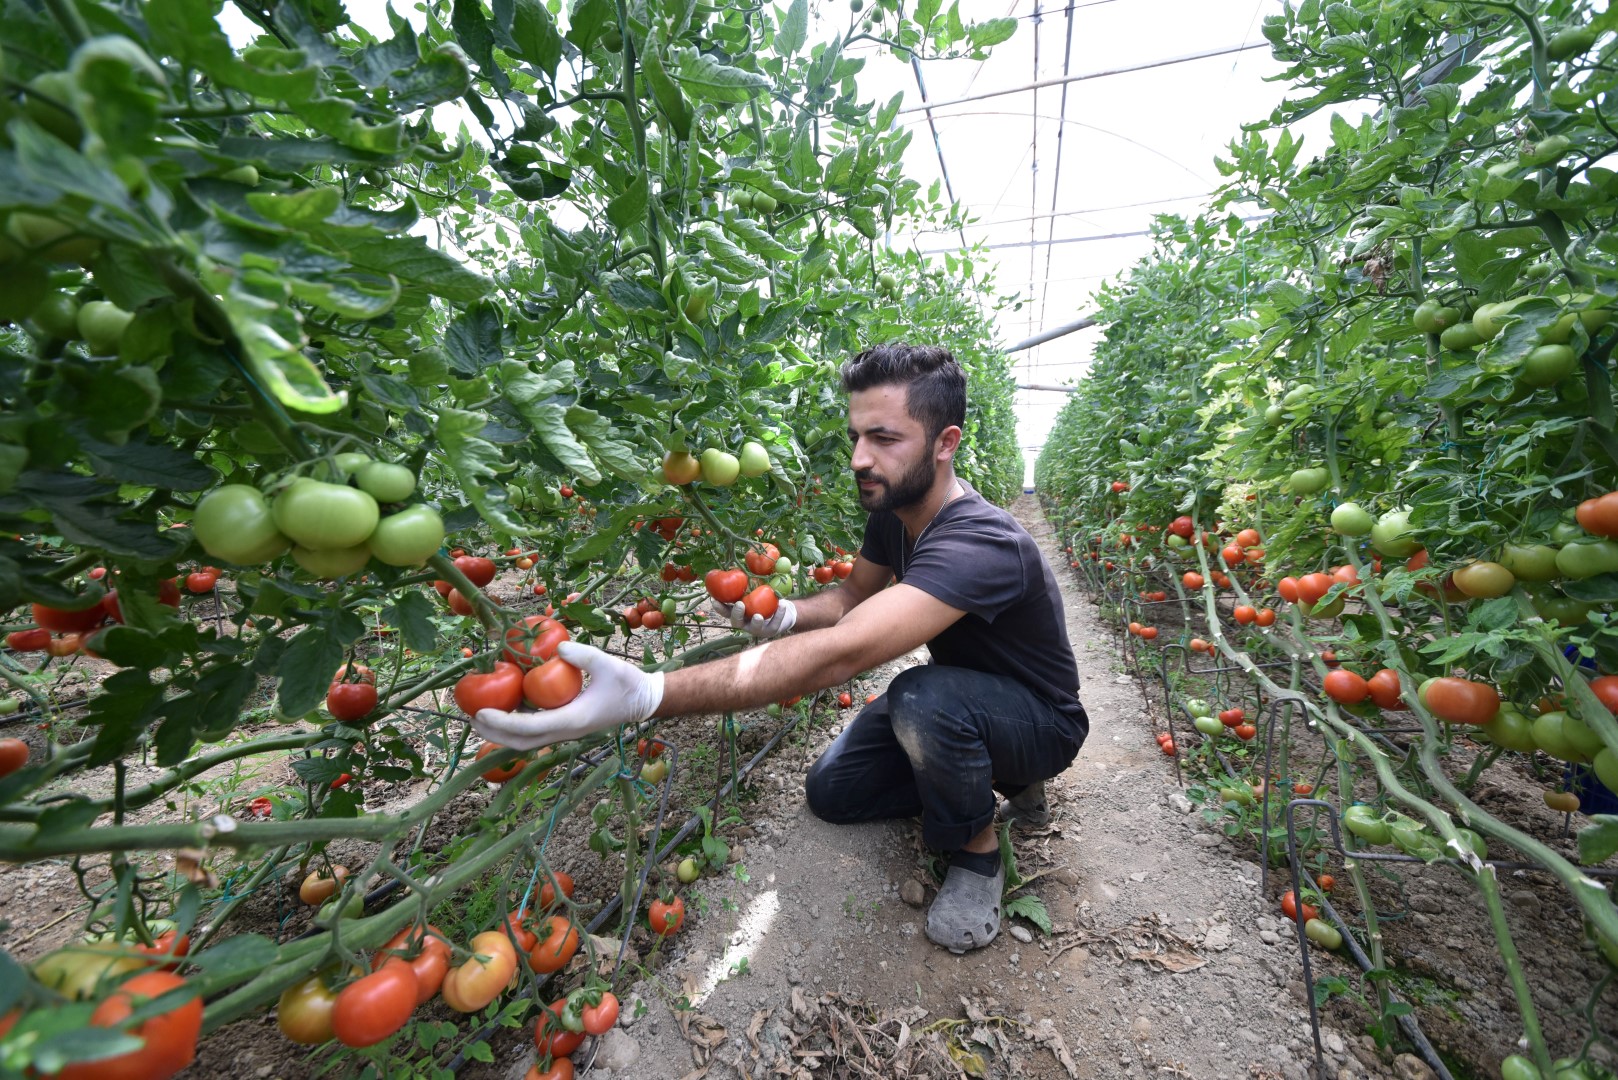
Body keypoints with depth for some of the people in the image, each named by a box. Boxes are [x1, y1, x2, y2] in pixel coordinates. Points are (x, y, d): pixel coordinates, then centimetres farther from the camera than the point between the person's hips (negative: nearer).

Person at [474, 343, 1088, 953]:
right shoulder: (892, 510, -11)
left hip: (1041, 721, -7)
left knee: (923, 698, -39)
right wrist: (783, 615, -21)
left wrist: (644, 696, -56)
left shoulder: (980, 542, -39)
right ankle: (996, 776, 18)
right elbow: (855, 594, 3)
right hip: (956, 701, 7)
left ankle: (977, 852, -7)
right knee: (830, 792, 6)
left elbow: (841, 652, -50)